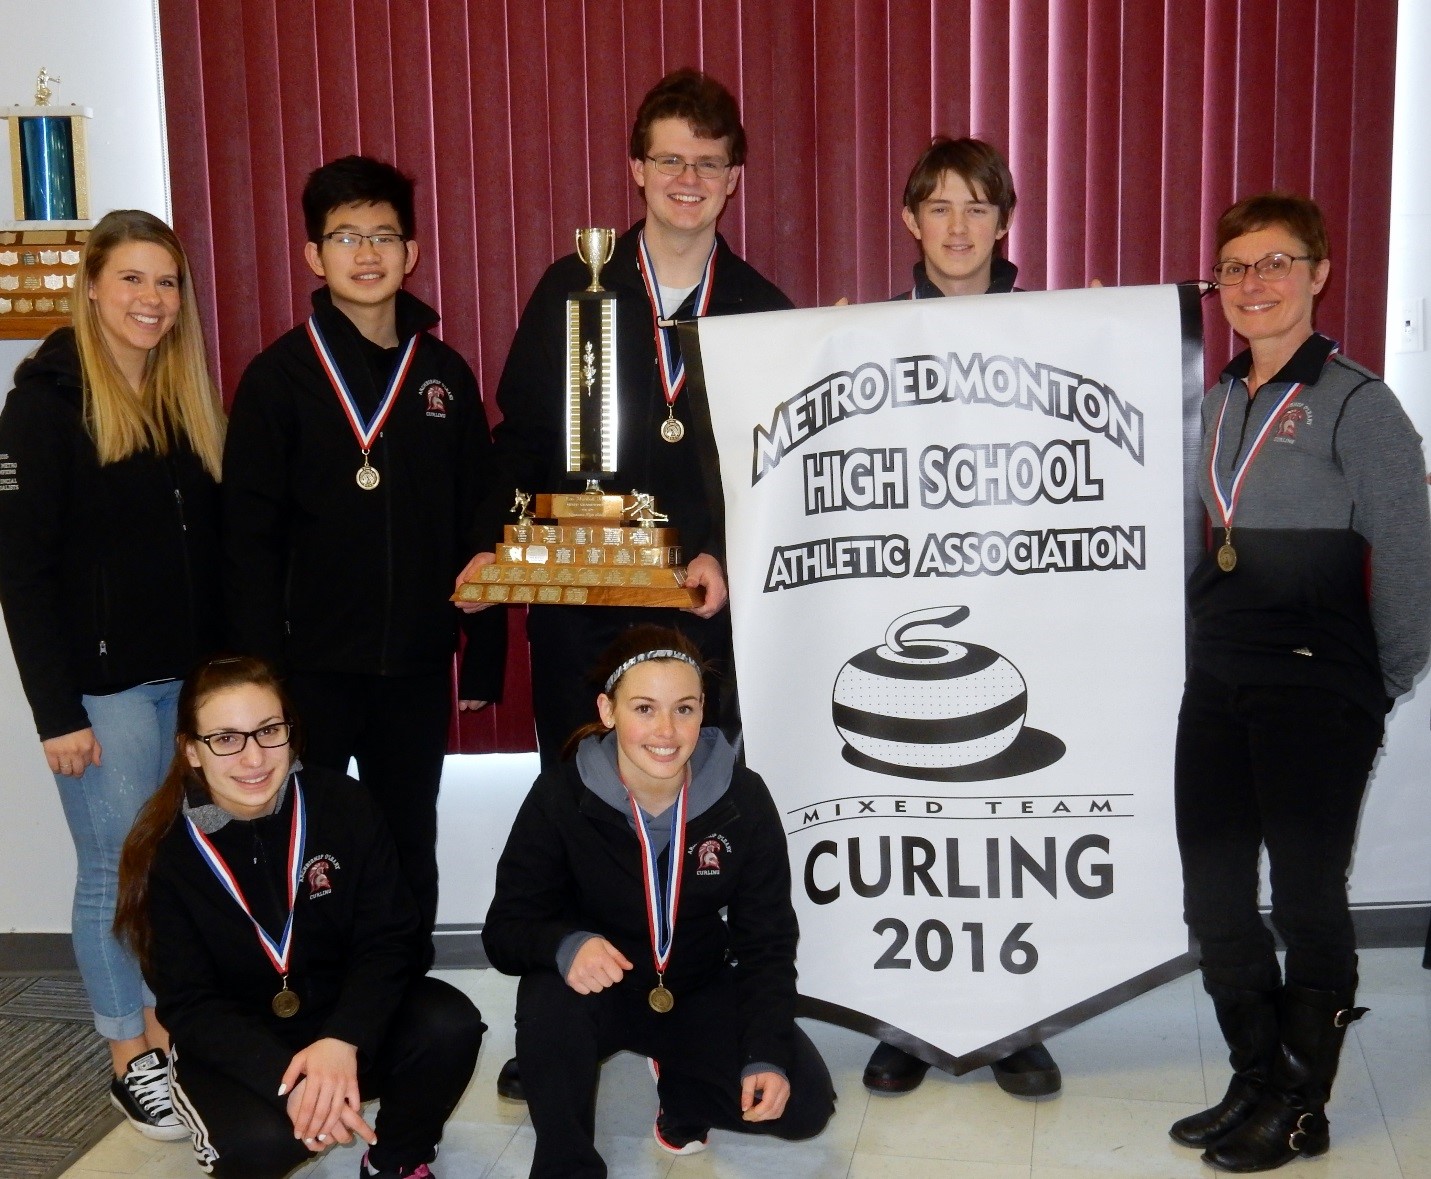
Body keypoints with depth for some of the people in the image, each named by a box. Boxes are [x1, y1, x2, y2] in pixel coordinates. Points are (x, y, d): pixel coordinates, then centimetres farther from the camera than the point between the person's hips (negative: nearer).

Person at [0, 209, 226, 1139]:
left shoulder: (188, 395, 10)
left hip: (197, 675, 5)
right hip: (106, 681, -5)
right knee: (117, 872, 4)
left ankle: (169, 1026, 28)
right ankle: (132, 1059, 20)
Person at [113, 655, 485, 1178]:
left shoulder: (344, 805, -11)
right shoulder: (166, 853, -14)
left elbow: (389, 939, -12)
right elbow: (189, 1004, -15)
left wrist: (342, 1041, -31)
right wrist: (287, 1079, -32)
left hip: (347, 1021, 2)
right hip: (232, 1045, -2)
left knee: (451, 1025, -26)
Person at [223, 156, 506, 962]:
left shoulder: (446, 375, 5)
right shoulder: (279, 377, -2)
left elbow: (480, 527, 6)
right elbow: (252, 538, -5)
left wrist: (485, 656, 3)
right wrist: (261, 667, -10)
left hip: (418, 664, 3)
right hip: (313, 665, -2)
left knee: (410, 849, 14)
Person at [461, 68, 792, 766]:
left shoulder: (763, 312, 4)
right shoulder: (571, 289, 3)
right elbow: (520, 438, 6)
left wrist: (724, 558, -12)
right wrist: (495, 546, -7)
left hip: (708, 612, 0)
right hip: (577, 618, 0)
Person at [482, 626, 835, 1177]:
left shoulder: (742, 798, -15)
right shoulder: (560, 798, -19)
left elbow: (767, 942, -10)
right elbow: (505, 929, -17)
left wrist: (768, 1056, -23)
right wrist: (565, 945, -41)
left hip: (701, 993, 2)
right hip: (602, 995, -1)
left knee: (804, 1103, -17)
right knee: (549, 994, -35)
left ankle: (682, 1086, 15)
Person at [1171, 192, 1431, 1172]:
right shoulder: (1219, 402, 13)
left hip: (1317, 690, -6)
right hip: (1219, 684, 7)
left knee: (1308, 896, 3)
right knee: (1214, 894, 11)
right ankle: (1257, 1082, 27)